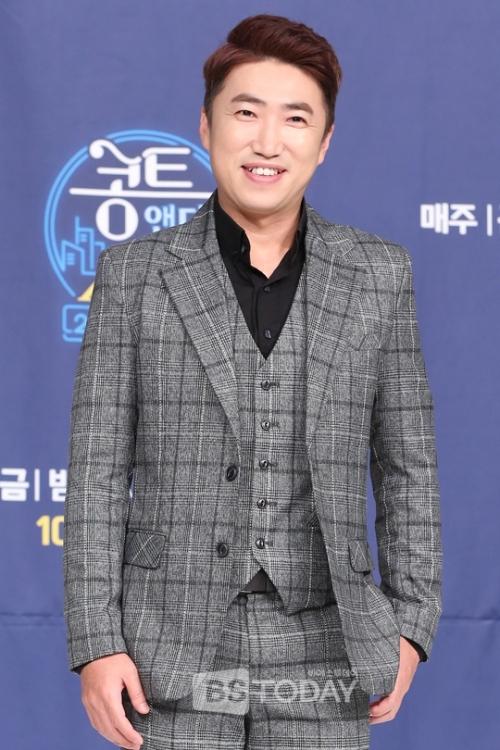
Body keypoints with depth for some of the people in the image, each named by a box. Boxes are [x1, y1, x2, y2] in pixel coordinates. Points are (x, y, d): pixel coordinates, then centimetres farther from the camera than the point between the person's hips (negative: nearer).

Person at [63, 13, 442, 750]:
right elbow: (98, 470, -2)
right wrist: (96, 645, -9)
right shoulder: (134, 273, -1)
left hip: (319, 652, 1)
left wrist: (410, 627, 1)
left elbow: (406, 463, 7)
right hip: (175, 649, -1)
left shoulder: (376, 274, 2)